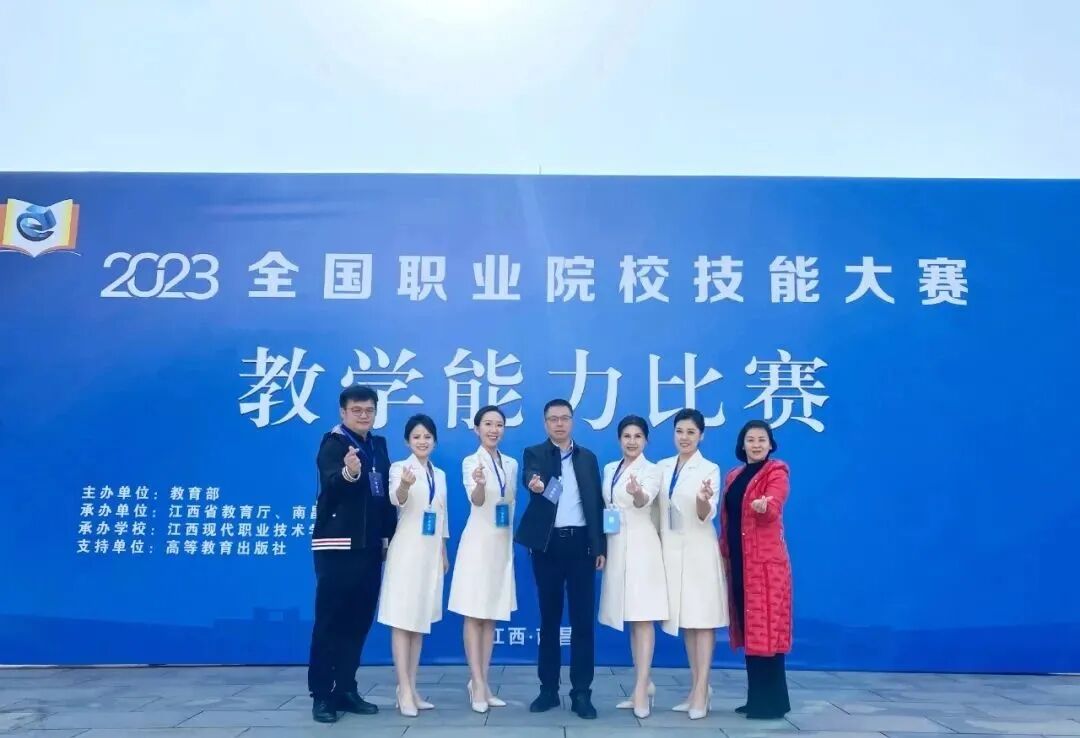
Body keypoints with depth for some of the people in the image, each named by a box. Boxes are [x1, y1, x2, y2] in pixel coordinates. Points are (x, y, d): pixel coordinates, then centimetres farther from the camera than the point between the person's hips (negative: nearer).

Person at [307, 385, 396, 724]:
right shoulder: (333, 443, -9)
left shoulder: (378, 445, 12)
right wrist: (347, 473, -51)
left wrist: (388, 534, 12)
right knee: (329, 620, 0)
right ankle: (321, 694, 9)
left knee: (359, 620, 11)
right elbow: (330, 483, -29)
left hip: (369, 545, 7)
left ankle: (345, 690, 22)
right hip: (337, 544, -7)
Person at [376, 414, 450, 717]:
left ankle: (412, 688, 17)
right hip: (407, 550, -6)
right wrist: (404, 485, -49)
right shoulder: (399, 467, -6)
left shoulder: (440, 474, 13)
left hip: (431, 553, 6)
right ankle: (404, 690, -1)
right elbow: (396, 499, -27)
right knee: (402, 619, -5)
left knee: (421, 620, 10)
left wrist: (444, 553, 17)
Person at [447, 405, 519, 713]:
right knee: (474, 614, -2)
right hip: (478, 542, -6)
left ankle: (482, 682, 18)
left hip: (503, 544, 6)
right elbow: (476, 500, -25)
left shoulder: (511, 464, 9)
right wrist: (480, 483, -47)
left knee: (492, 615, 10)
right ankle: (477, 685, 3)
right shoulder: (470, 462, -8)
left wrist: (514, 539, 13)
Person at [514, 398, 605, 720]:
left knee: (583, 619, 1)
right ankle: (548, 689, 18)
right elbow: (529, 476, -20)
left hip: (581, 543, 1)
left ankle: (581, 693, 10)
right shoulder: (534, 453, 3)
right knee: (549, 618, 8)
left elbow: (597, 502, 10)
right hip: (547, 545, -1)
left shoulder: (588, 458, 11)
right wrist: (534, 483, -45)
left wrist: (600, 547, 4)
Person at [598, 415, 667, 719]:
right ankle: (643, 684, 19)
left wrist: (637, 493, -49)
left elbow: (644, 501, -26)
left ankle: (641, 688, -6)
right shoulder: (609, 469, 13)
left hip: (640, 546, -7)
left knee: (643, 617, -7)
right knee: (630, 618, 10)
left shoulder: (651, 470, -6)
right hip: (615, 547, 7)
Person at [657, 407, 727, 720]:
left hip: (698, 550, -6)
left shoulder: (709, 469, -8)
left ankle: (701, 690, 2)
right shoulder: (663, 467, 8)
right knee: (684, 618, 11)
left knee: (702, 618, -2)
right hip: (671, 550, 6)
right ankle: (696, 686, 20)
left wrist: (703, 500, -35)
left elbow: (706, 516, -16)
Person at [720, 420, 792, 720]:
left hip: (766, 561, -7)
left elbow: (773, 509, -21)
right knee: (748, 628, 10)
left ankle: (772, 700, 0)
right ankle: (755, 696, 18)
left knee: (766, 627, -6)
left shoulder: (776, 472, -3)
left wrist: (763, 506, -43)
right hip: (738, 562, 7)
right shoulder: (733, 476, 16)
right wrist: (724, 555, 12)